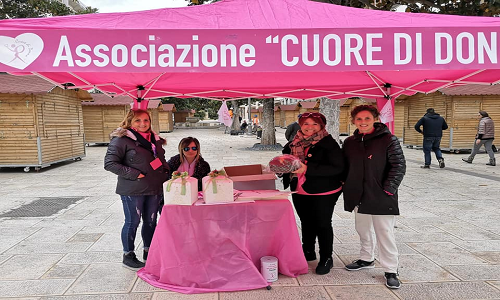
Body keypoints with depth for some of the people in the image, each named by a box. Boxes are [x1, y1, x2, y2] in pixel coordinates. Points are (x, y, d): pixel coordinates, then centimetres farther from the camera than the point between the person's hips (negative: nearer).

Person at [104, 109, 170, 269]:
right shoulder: (122, 139, -9)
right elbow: (110, 163, -14)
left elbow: (161, 160, 27)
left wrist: (165, 172, 8)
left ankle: (148, 251, 30)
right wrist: (134, 174, -18)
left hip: (154, 189, 6)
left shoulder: (155, 139, 13)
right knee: (132, 222, 4)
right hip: (133, 190, -6)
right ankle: (128, 255, 20)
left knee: (151, 221, 14)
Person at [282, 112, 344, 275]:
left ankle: (326, 258, 20)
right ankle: (308, 251, 39)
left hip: (323, 193, -6)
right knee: (306, 222, 20)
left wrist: (307, 169, -28)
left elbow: (337, 168, -24)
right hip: (300, 192, 6)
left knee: (323, 224, 3)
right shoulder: (294, 143, 6)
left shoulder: (329, 144, -14)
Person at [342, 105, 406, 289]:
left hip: (381, 197, -6)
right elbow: (345, 167, 18)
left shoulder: (388, 140, -9)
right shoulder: (350, 142, 8)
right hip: (359, 197, 6)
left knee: (385, 234, -1)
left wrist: (389, 189, -15)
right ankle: (366, 259, 38)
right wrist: (348, 188, 10)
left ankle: (391, 271, 11)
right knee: (363, 230, 19)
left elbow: (399, 166, -10)